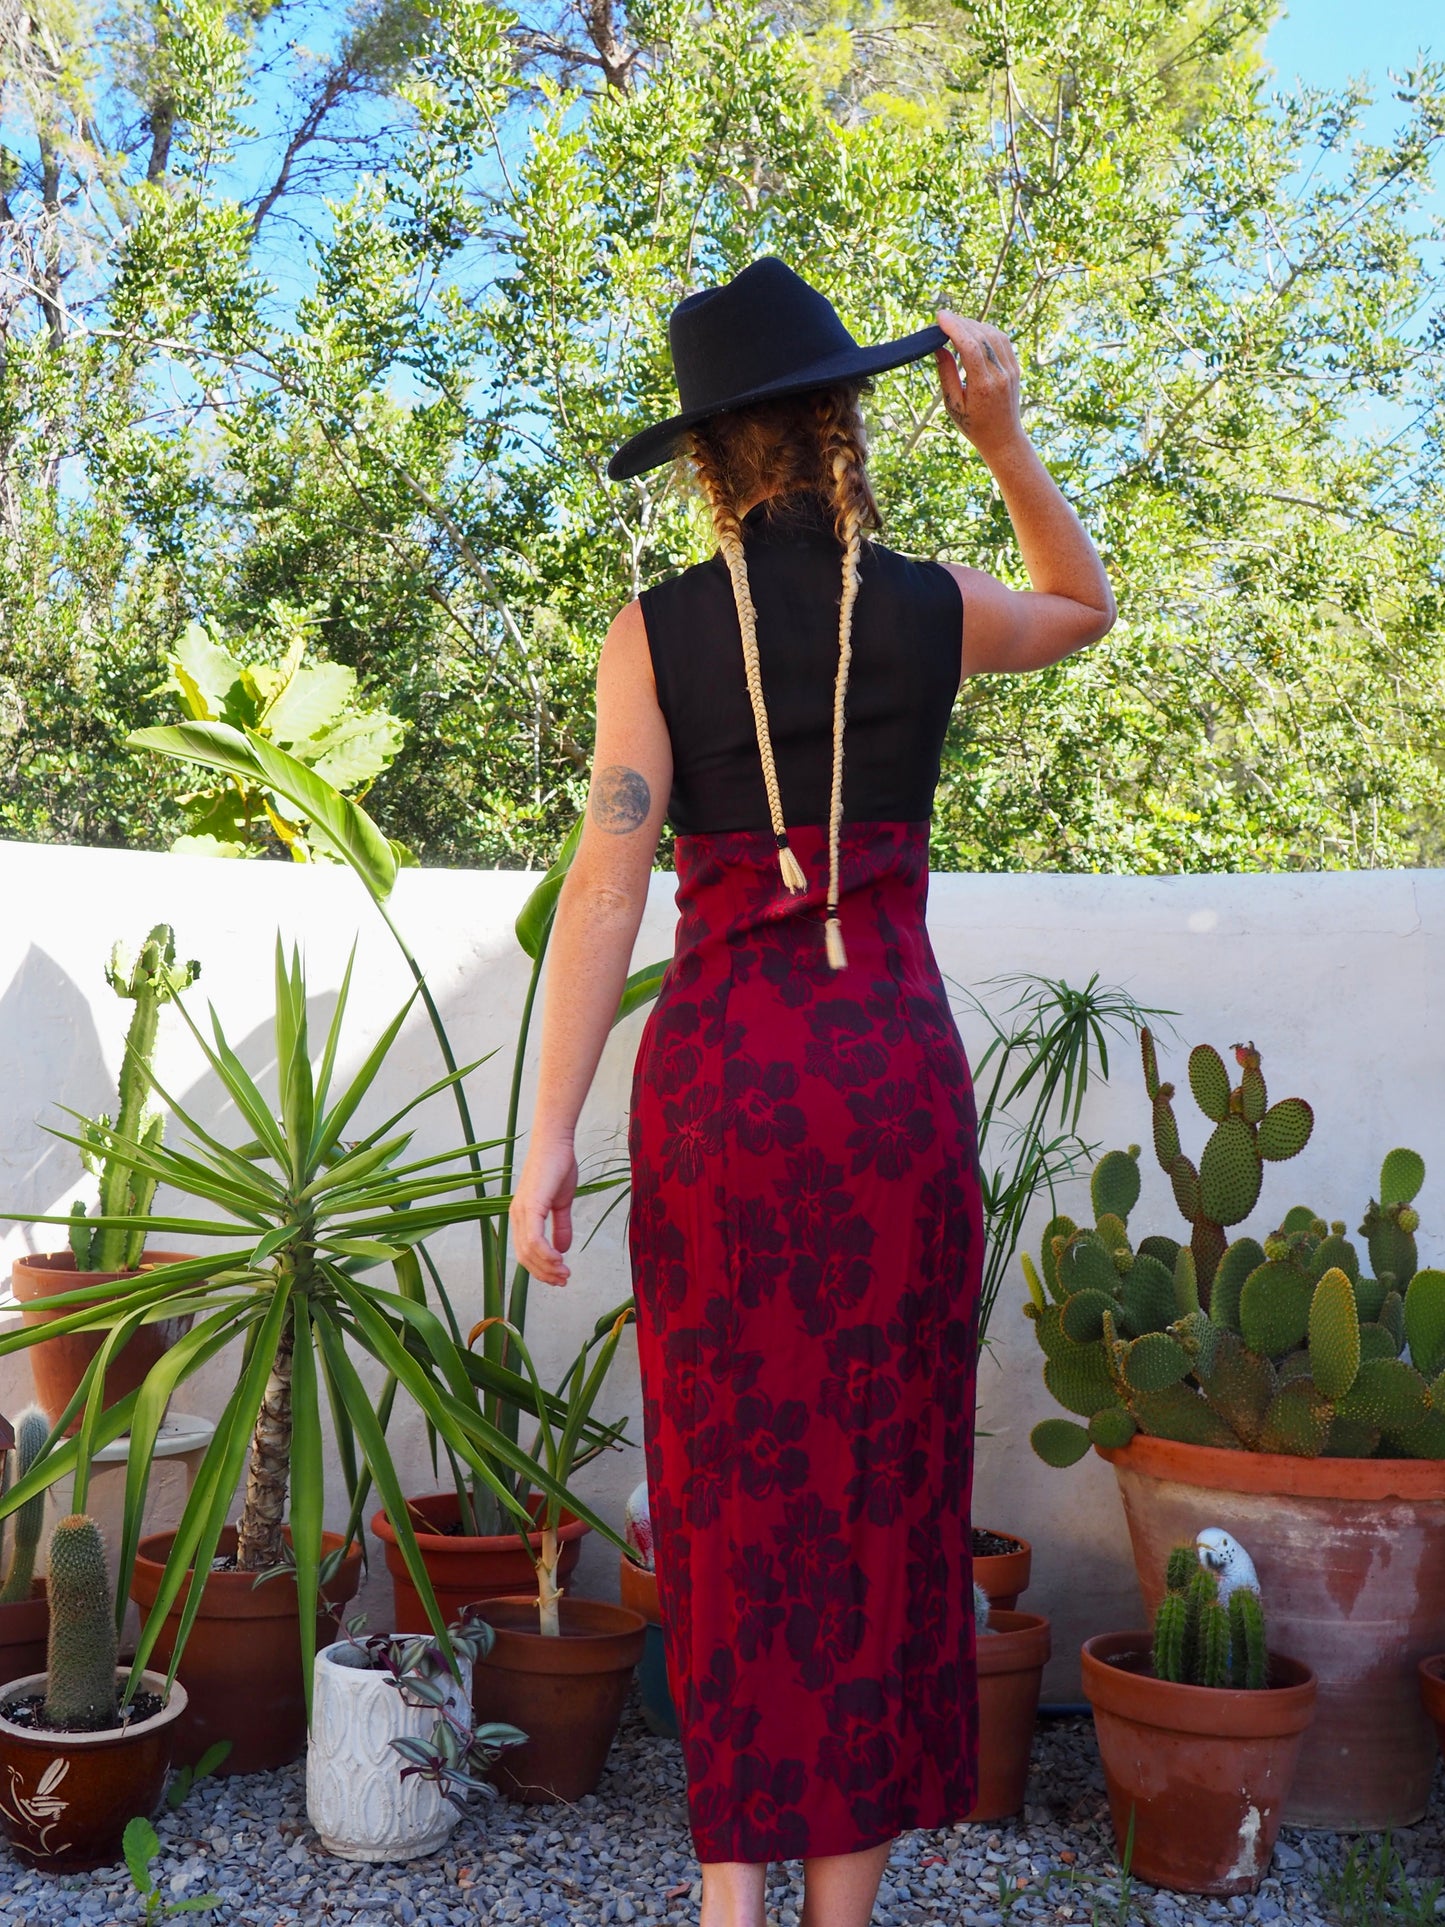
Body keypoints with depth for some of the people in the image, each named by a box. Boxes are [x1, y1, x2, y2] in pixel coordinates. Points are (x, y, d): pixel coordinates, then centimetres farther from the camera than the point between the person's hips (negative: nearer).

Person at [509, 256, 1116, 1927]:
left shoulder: (656, 632, 0)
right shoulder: (933, 610, 3)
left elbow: (607, 880, -7)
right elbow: (1086, 608, 25)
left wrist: (549, 1136, -6)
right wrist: (1002, 436, 13)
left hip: (716, 1068, 0)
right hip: (893, 1065, 1)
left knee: (729, 1474, 11)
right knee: (881, 1475, 10)